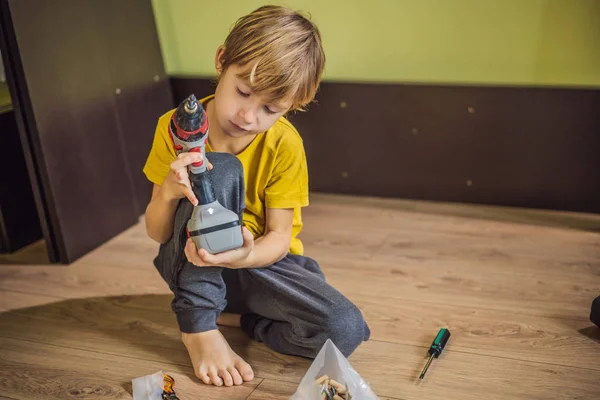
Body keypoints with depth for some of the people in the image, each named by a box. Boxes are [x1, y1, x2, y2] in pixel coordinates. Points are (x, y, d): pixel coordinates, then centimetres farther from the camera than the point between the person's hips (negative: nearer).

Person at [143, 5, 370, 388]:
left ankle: (227, 314, -2)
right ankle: (198, 324, -20)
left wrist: (243, 256, -36)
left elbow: (279, 237, -12)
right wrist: (169, 192, -32)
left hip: (259, 259, 1)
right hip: (193, 266, -1)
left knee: (345, 330, -25)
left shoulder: (284, 144, -14)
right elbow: (157, 233, -9)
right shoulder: (176, 127, -13)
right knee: (221, 170, -31)